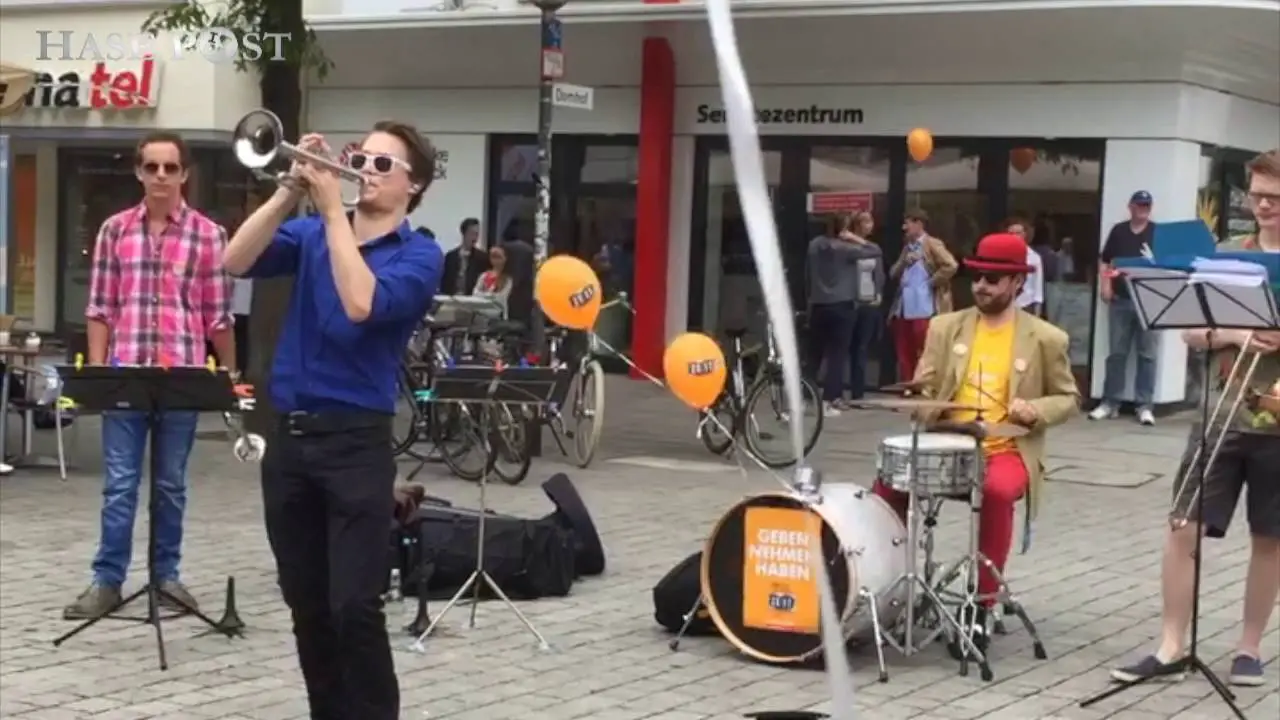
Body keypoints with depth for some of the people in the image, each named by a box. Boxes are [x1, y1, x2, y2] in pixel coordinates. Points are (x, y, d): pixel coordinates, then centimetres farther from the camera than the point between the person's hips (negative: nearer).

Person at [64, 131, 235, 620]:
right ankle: (107, 580, 8)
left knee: (171, 484, 9)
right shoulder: (115, 230, 5)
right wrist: (96, 369, 0)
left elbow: (218, 315, 4)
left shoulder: (208, 235, 0)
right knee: (119, 483, 3)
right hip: (124, 375, 1)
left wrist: (230, 375, 6)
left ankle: (167, 575, 19)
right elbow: (100, 308, 7)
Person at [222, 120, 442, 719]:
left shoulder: (419, 255, -2)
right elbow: (236, 262, -3)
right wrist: (290, 191, -11)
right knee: (306, 603, 11)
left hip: (356, 441, -5)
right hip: (289, 437, 5)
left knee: (355, 606, -11)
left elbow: (362, 304, -19)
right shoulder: (310, 234, 12)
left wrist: (332, 208, -15)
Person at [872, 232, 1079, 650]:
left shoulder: (1045, 338, 2)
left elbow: (1068, 400, 9)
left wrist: (1035, 409, -13)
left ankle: (982, 605, -23)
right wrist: (920, 401, -14)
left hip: (1008, 451, -3)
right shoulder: (946, 327, 9)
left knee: (997, 492, -36)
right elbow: (924, 386, 10)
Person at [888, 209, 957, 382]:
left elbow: (950, 266, -19)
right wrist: (903, 262, 0)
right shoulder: (907, 247, 19)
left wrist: (933, 282, -12)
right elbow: (893, 274, 18)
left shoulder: (932, 244, -6)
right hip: (903, 310, 8)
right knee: (904, 355, 10)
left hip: (924, 311, -8)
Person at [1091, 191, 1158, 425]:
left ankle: (1144, 405, 2)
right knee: (1116, 352, 6)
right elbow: (1105, 262, 15)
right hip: (1119, 300, 2)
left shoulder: (1158, 232, 2)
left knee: (1146, 353, 0)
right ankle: (1110, 403, 11)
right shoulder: (1118, 231, 10)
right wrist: (1105, 287, 2)